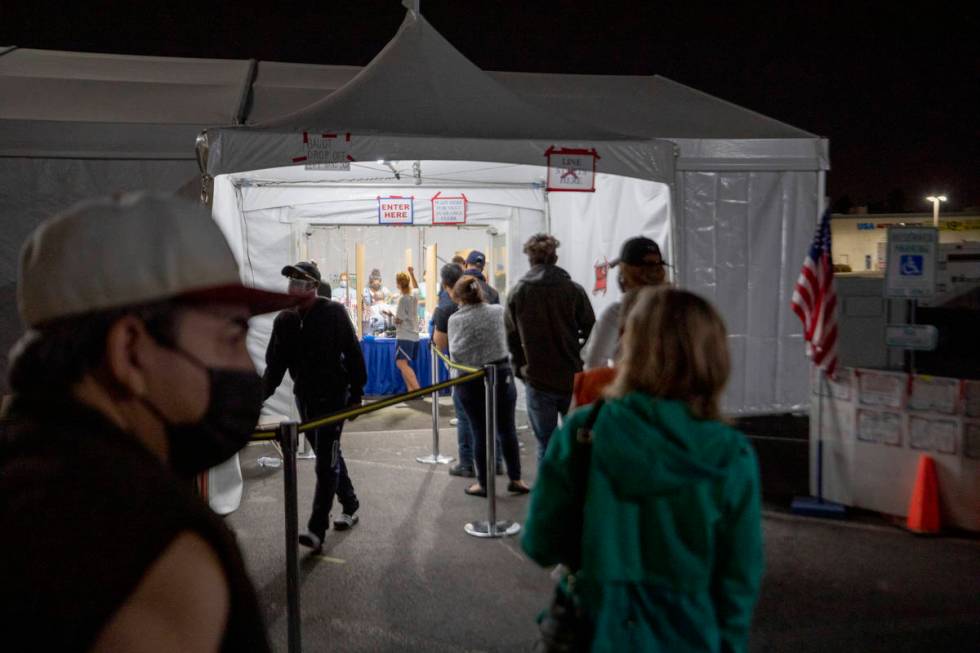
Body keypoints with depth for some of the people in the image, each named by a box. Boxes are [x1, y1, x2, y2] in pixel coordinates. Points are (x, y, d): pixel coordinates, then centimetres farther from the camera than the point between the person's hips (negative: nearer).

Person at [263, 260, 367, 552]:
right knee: (329, 456, 17)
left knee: (326, 463, -7)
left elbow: (354, 355, -7)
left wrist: (356, 395, -9)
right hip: (304, 397, 6)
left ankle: (317, 529, -5)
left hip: (333, 397, -6)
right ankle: (350, 506, 34)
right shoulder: (284, 320, 5)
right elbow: (275, 364, 5)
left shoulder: (334, 312, -9)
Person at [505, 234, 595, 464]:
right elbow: (591, 333, -2)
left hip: (537, 380, 0)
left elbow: (512, 339, 3)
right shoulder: (574, 290, -5)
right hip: (573, 378, 0)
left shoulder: (517, 293, -2)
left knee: (546, 445, 8)